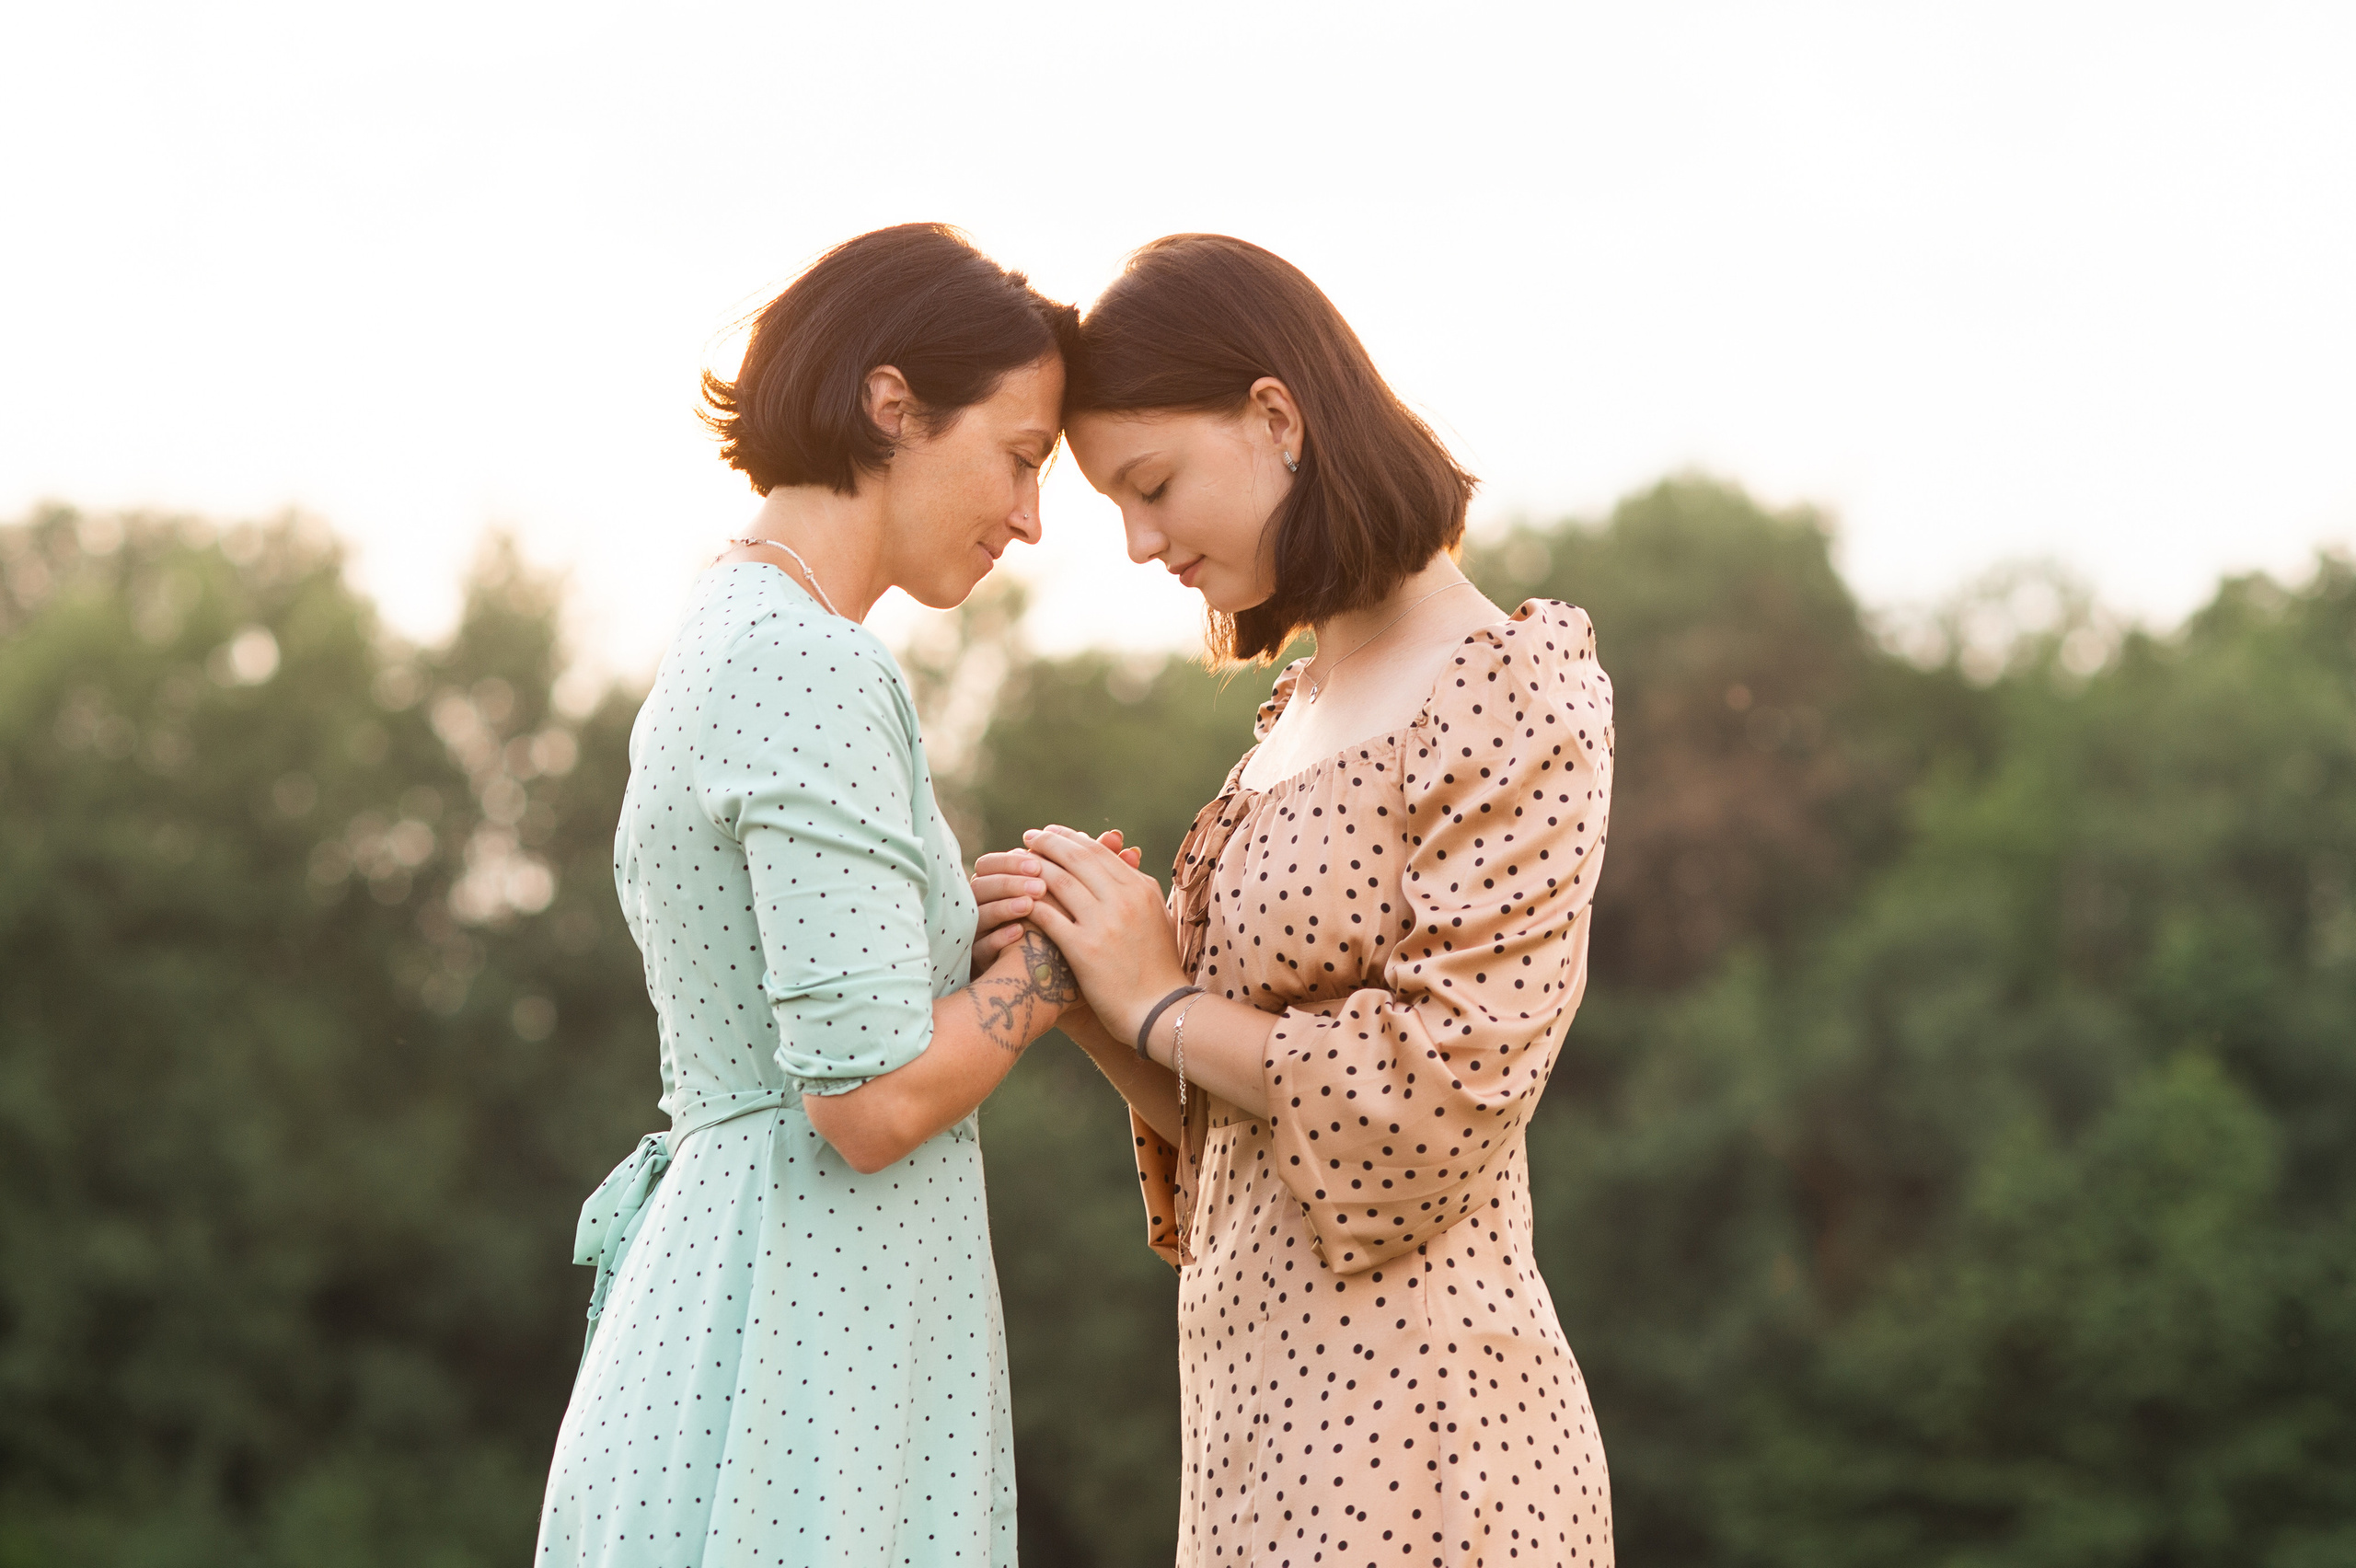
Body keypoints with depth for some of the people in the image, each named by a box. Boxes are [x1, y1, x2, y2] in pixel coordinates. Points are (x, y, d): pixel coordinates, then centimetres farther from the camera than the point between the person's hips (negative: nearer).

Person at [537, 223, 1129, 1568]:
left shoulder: (736, 636, 14)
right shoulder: (810, 663, -16)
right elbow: (875, 1098, -21)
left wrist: (1002, 935, 8)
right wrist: (1058, 949, -6)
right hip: (802, 1366, -10)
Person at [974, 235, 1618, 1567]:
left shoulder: (1515, 690, -11)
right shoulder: (1303, 710, 13)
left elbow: (1441, 1089, -19)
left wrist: (1161, 1002, -10)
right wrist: (1081, 991, -2)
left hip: (1406, 1411, -7)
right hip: (1267, 1396, 8)